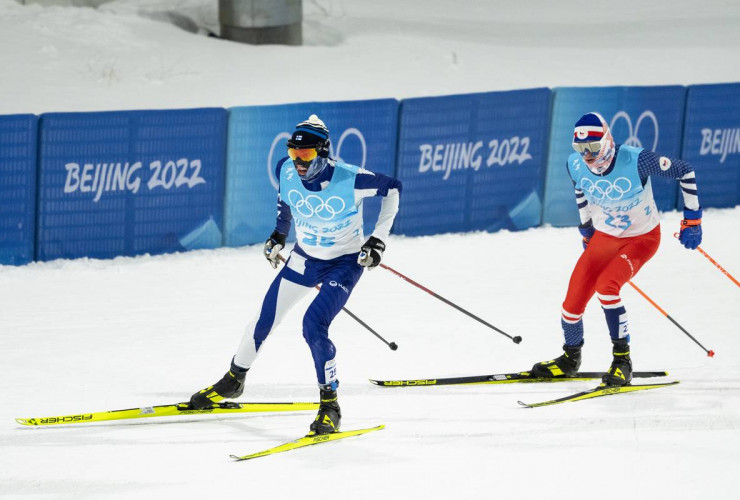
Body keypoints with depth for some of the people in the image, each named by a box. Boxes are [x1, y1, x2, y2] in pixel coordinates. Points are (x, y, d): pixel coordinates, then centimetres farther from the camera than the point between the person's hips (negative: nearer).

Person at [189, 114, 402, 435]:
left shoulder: (349, 180, -30)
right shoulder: (286, 171, -17)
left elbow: (392, 188, -13)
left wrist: (378, 239, -16)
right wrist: (279, 233, 15)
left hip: (344, 264, -5)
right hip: (303, 258, 5)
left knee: (313, 326, -23)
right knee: (264, 322, 10)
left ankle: (330, 405, -7)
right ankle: (233, 380, 36)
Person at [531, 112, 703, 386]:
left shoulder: (636, 161, -29)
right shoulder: (575, 165, -14)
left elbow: (685, 171, -16)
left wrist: (692, 220, -12)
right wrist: (586, 226, 21)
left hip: (642, 238, -5)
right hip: (604, 237, 5)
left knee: (606, 288, -29)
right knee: (573, 301, -1)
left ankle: (622, 359, -15)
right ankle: (570, 359, 29)